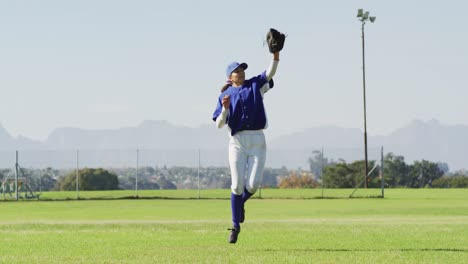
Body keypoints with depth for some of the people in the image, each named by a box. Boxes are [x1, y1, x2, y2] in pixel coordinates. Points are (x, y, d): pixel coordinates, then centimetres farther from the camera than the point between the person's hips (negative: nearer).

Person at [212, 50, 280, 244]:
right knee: (237, 185, -5)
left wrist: (276, 54, -21)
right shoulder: (225, 95, 7)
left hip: (257, 142, 1)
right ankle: (236, 225, 9)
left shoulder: (256, 85, 12)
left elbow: (270, 72, -5)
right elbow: (219, 124, -1)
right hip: (237, 141, -1)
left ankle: (241, 202, 25)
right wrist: (225, 108, -20)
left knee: (253, 184, -9)